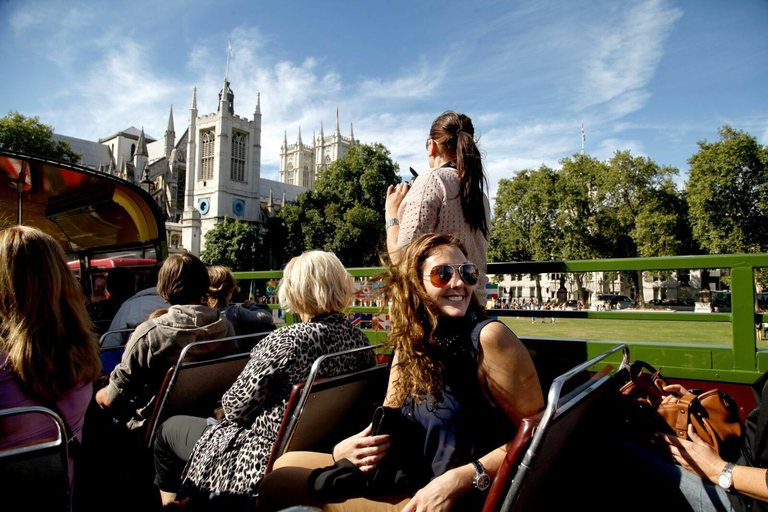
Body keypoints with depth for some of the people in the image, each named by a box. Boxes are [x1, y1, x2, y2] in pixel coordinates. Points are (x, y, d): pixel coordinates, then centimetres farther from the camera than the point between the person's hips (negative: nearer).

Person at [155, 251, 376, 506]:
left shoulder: (285, 342, -28)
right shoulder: (360, 339, -8)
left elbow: (234, 406, -16)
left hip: (263, 466, -7)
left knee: (169, 428, 16)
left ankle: (169, 500, 34)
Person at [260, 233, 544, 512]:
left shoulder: (488, 337, -18)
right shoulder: (408, 345, 3)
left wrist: (458, 479, -25)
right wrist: (345, 450, -13)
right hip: (408, 481, 6)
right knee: (287, 462, 9)